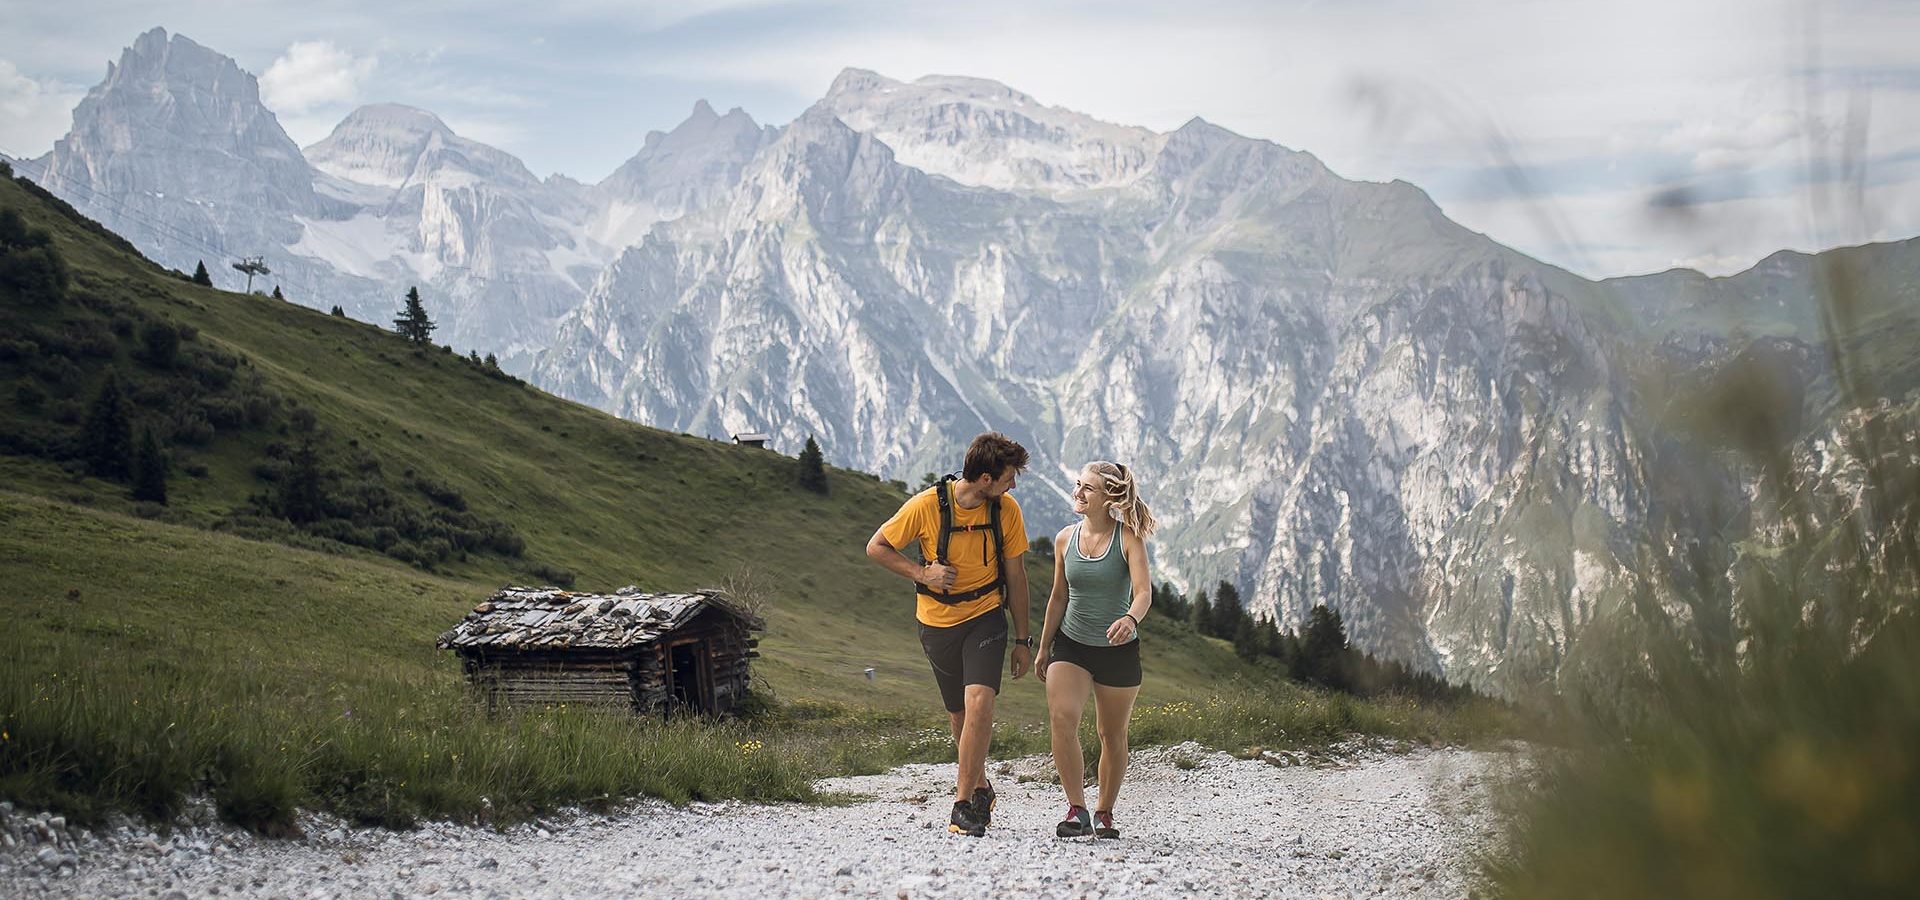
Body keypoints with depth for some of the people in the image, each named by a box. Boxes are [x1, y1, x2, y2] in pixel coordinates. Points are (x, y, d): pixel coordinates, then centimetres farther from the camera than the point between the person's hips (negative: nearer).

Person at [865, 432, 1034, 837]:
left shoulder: (1007, 509, -8)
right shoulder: (926, 505, -16)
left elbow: (1014, 575, 2)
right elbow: (876, 547, -4)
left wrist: (1023, 640, 6)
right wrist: (923, 574, -18)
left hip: (986, 618, 0)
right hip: (938, 622, 0)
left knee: (979, 702, -20)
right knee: (961, 716, 11)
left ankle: (963, 804, -15)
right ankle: (980, 789, 36)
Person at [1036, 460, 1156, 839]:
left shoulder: (1128, 538, -11)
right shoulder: (1065, 539, 1)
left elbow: (1144, 591, -22)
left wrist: (1130, 618, -45)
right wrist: (1043, 648, 15)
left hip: (1118, 650, -2)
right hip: (1070, 644, 2)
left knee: (1112, 734, 8)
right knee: (1061, 719, -19)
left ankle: (1104, 813, 25)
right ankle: (1077, 810, -11)